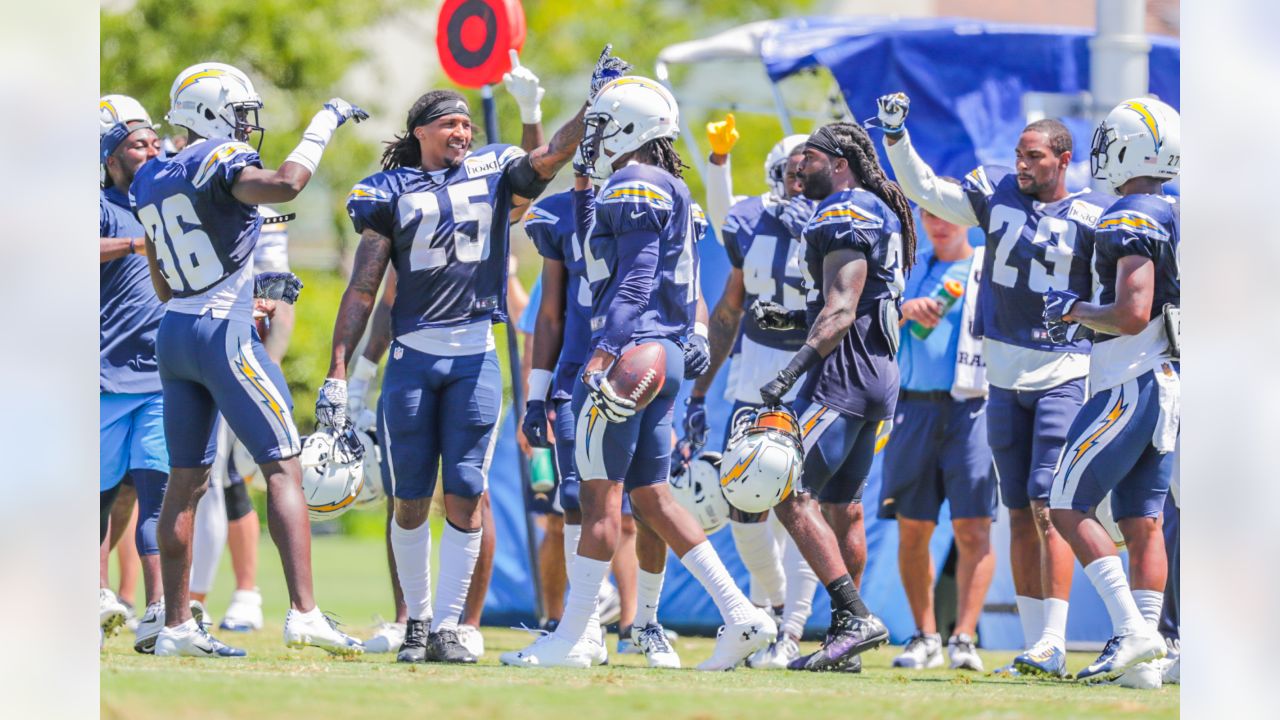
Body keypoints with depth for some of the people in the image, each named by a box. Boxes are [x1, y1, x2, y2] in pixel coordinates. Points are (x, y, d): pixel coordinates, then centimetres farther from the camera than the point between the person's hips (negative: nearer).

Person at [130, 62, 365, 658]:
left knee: (186, 480, 11)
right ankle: (303, 612, -15)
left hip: (173, 333, 8)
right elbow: (284, 185, -30)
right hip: (224, 333, -8)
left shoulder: (151, 182, 15)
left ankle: (175, 626, 12)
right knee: (284, 469, -6)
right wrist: (325, 123, -17)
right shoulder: (221, 162, -9)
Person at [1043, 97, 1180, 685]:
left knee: (1069, 507, -4)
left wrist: (1076, 312, -7)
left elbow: (1132, 313, -24)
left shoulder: (1132, 220, -15)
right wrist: (1087, 321, 21)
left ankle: (1132, 630, -12)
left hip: (1131, 386, -9)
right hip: (1169, 387, 9)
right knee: (1142, 522, 7)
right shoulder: (1178, 218, 14)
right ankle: (1145, 656, 4)